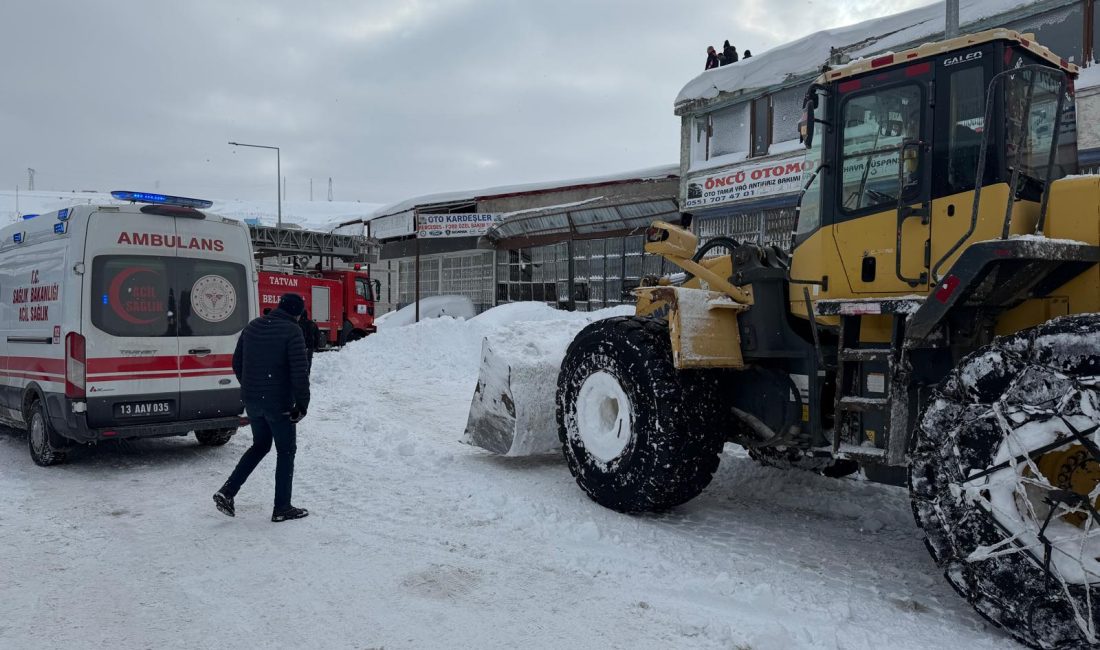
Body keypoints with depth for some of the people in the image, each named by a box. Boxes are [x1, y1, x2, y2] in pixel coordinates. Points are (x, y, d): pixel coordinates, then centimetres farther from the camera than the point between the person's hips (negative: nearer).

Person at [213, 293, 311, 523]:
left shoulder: (252, 327, 9)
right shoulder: (292, 331, -14)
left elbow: (237, 364, 15)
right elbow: (300, 372, -20)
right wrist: (302, 405, -13)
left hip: (251, 400, 7)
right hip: (278, 403, -7)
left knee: (260, 445, 23)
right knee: (286, 451, 7)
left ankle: (227, 492, 12)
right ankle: (282, 508, 13)